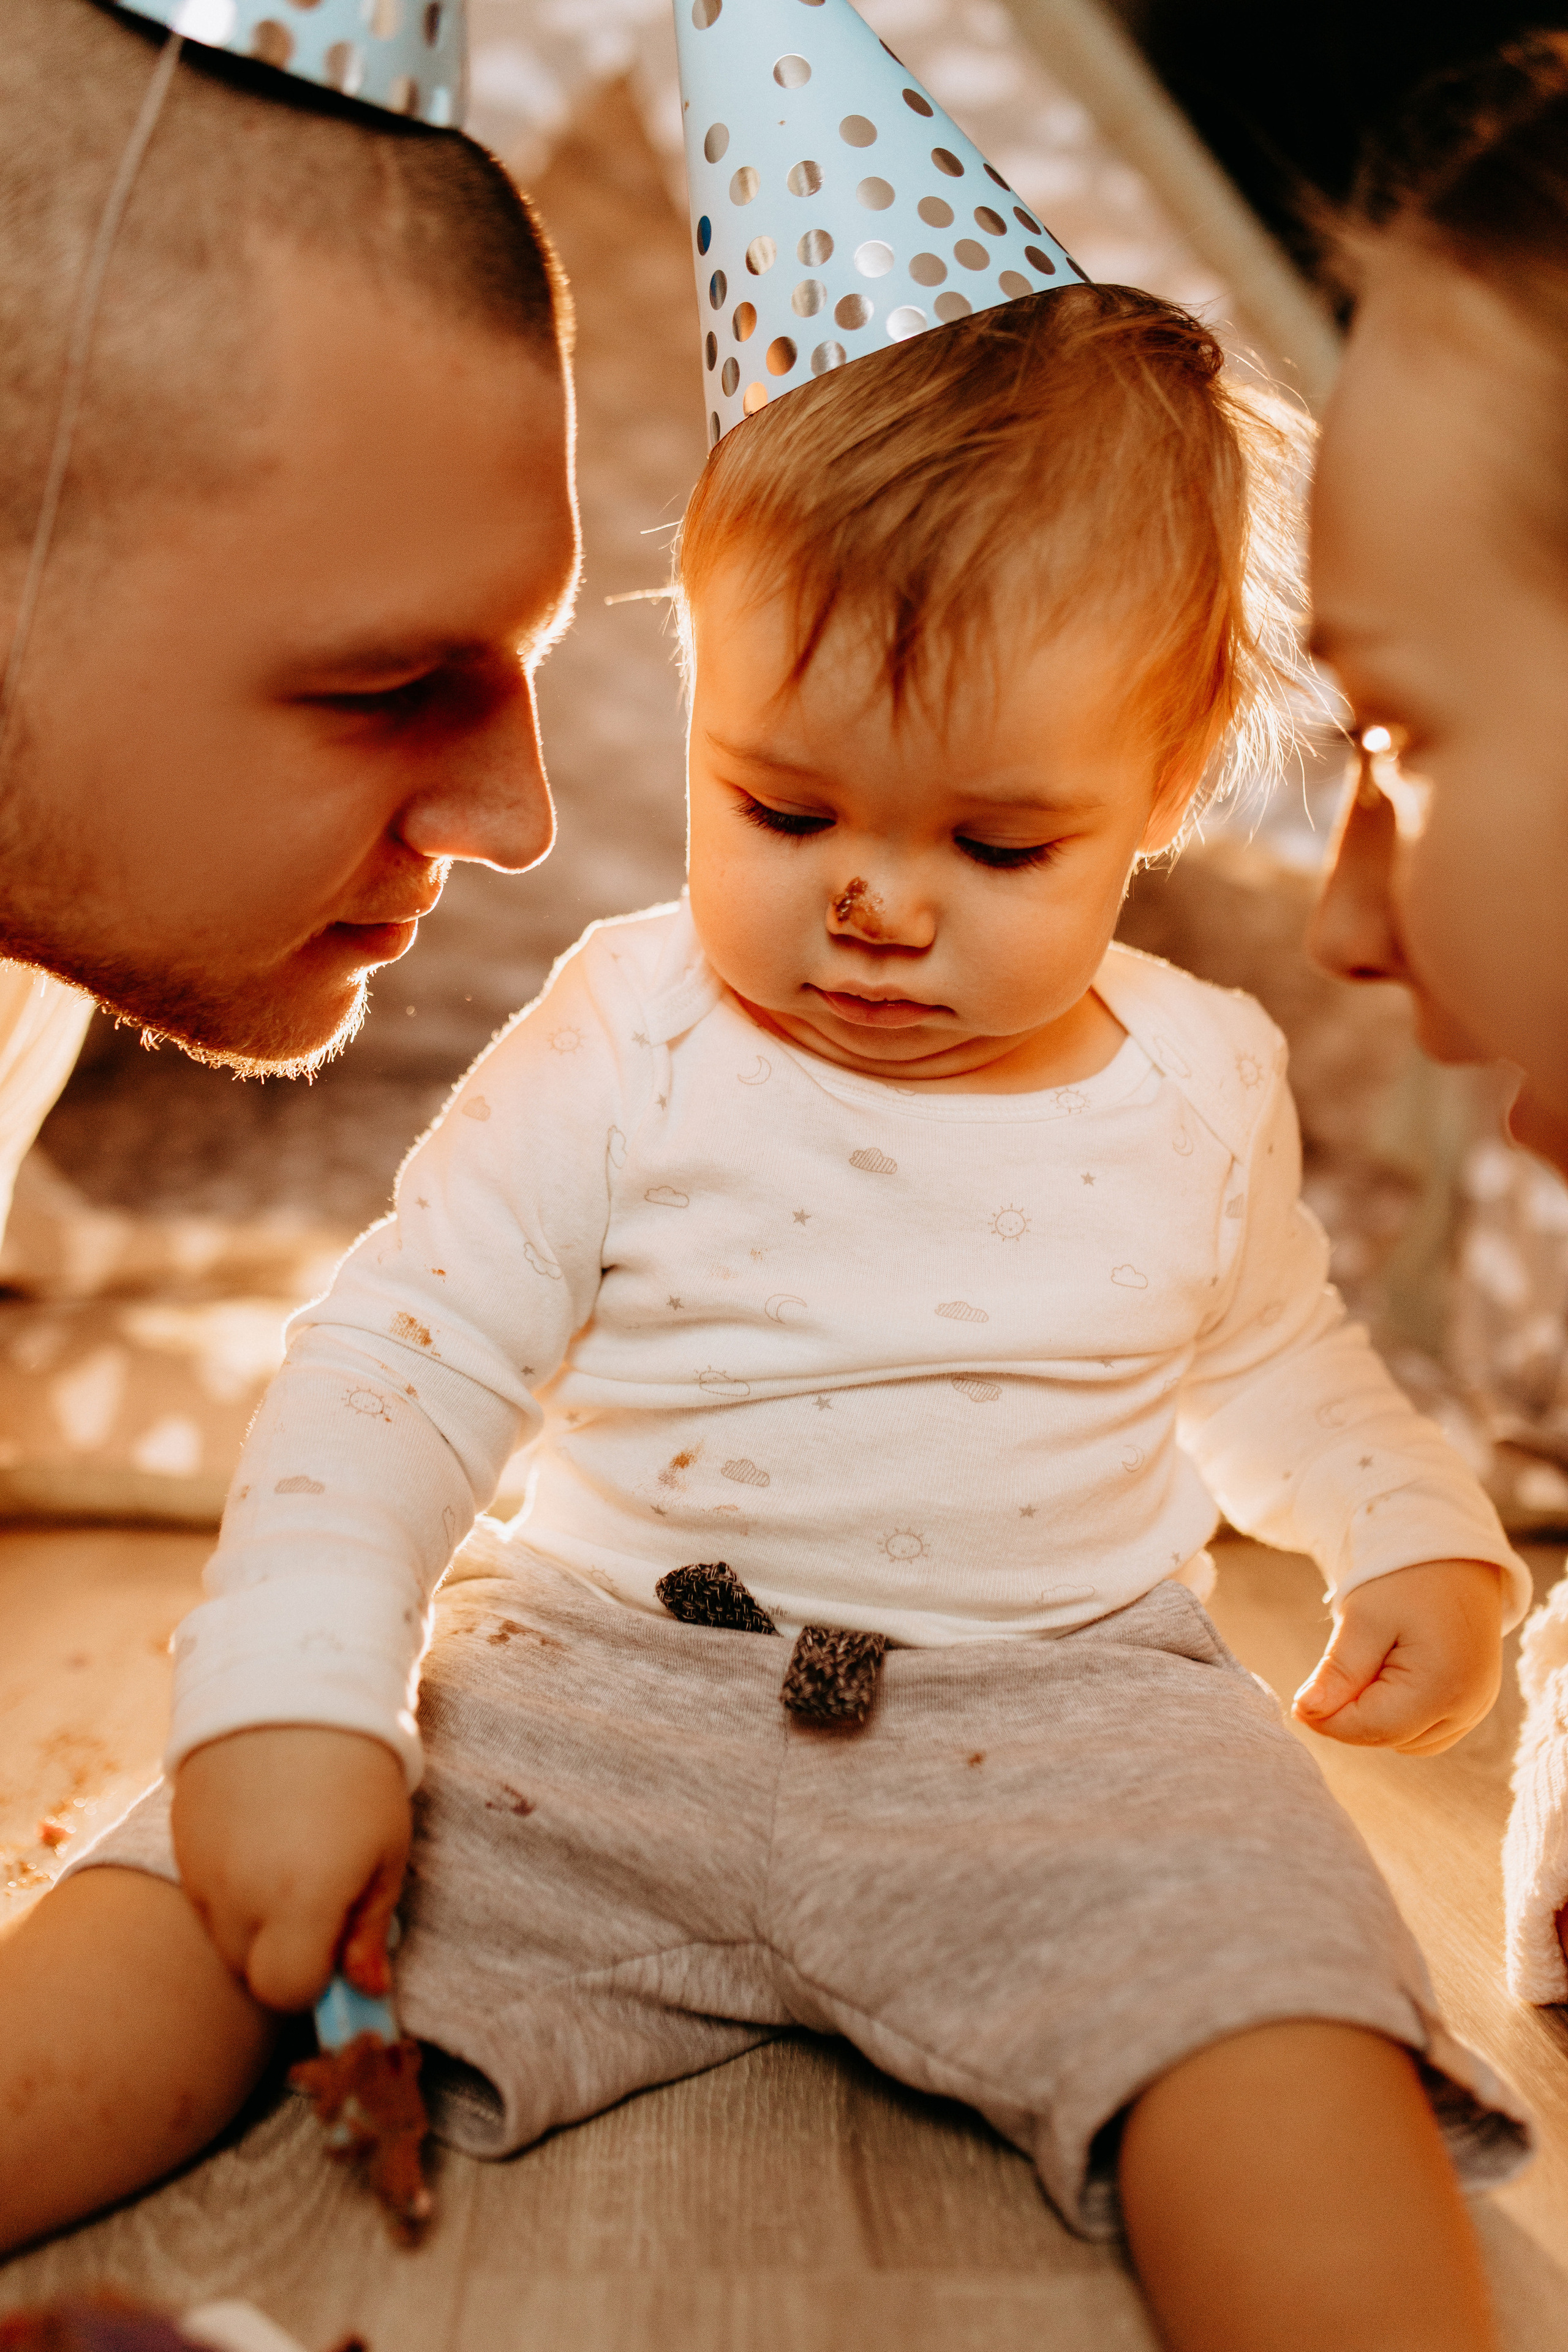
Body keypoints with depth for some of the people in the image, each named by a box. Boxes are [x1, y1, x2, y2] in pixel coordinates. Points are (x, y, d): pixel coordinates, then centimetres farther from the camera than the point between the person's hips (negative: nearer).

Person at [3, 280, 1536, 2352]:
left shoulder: (1204, 1085, 4)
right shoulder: (626, 1040, -5)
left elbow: (1271, 1358, 23)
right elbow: (393, 1364, -7)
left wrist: (1419, 1536, 9)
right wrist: (293, 1700, -19)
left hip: (1064, 1711, 2)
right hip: (600, 1691, 0)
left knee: (1288, 2066, -27)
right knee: (188, 1930, -16)